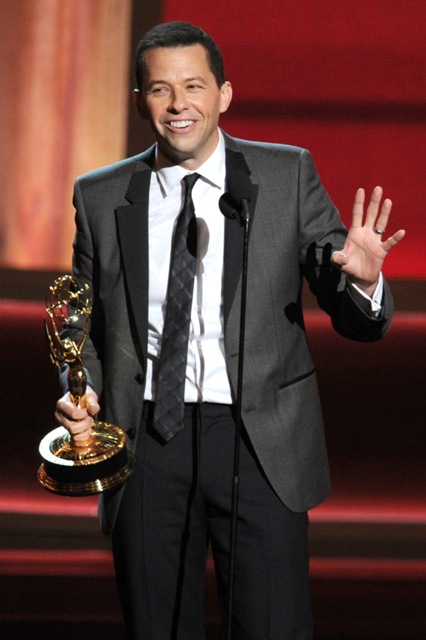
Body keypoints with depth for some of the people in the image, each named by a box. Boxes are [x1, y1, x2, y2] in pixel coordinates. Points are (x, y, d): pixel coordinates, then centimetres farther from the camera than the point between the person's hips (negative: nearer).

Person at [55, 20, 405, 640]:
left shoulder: (288, 176, 1)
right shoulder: (100, 197, 6)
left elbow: (356, 323, 0)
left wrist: (361, 279, -22)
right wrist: (82, 392, -5)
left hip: (259, 441, -2)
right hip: (147, 444, 2)